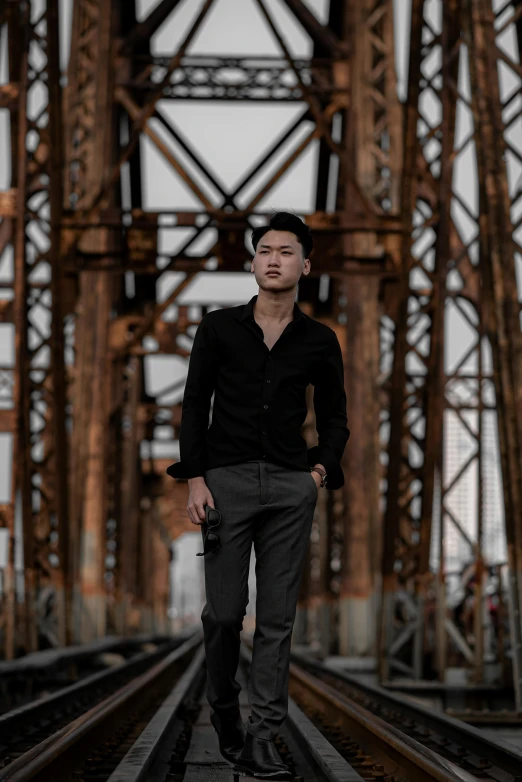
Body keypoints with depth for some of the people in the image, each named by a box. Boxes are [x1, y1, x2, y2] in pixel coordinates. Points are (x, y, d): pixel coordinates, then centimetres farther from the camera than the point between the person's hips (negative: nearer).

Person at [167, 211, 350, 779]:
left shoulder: (319, 341, 8)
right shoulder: (219, 328, 5)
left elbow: (334, 416, 15)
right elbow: (194, 405, 4)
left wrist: (323, 468, -2)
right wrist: (195, 478, -5)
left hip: (291, 484, 1)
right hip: (227, 477, -1)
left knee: (277, 618, -1)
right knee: (225, 610, -1)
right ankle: (223, 709, 25)